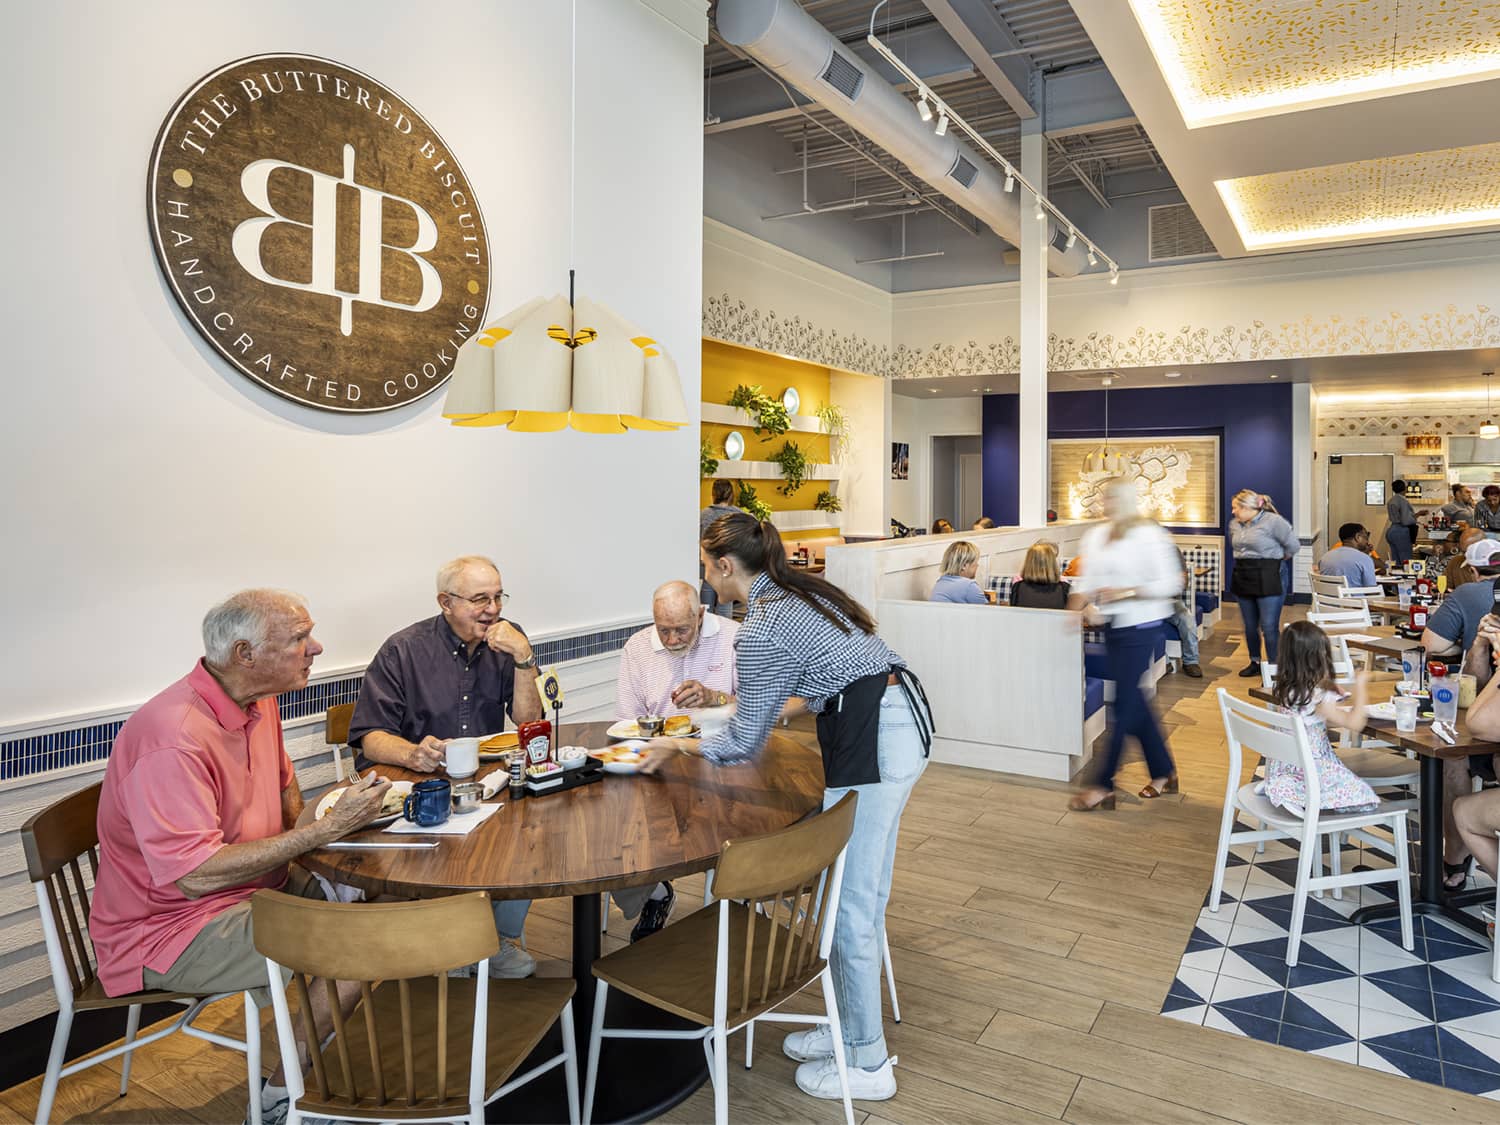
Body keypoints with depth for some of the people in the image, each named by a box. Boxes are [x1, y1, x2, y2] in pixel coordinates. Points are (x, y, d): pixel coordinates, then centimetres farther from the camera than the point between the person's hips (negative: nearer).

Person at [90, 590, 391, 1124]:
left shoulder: (259, 702, 0)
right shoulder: (174, 739, -29)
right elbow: (198, 875, -32)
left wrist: (304, 836, 0)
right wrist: (327, 828, -29)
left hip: (252, 882, 9)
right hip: (169, 926, -9)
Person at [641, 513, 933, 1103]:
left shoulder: (760, 629, -13)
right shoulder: (803, 590, 14)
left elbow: (744, 742, -6)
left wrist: (676, 747, 9)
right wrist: (770, 711, 31)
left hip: (873, 742, -10)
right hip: (904, 719, 10)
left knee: (851, 905, 3)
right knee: (862, 894, 19)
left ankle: (868, 1063, 18)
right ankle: (851, 1028, 34)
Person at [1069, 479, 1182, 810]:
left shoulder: (1149, 535, -12)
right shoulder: (1094, 536, 9)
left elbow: (1171, 583, -14)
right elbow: (1088, 579, 16)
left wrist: (1125, 592, -21)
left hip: (1139, 625, -8)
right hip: (1112, 624, 8)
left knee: (1124, 702, -3)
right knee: (1132, 698, 13)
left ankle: (1103, 786, 2)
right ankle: (1164, 772, 28)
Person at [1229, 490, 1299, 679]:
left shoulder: (1272, 521, -13)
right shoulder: (1234, 524, 8)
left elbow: (1293, 545, -8)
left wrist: (1278, 558, 6)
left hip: (1267, 580, -7)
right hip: (1242, 578, 7)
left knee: (1269, 627, -5)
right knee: (1250, 626, 15)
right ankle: (1255, 663, 29)